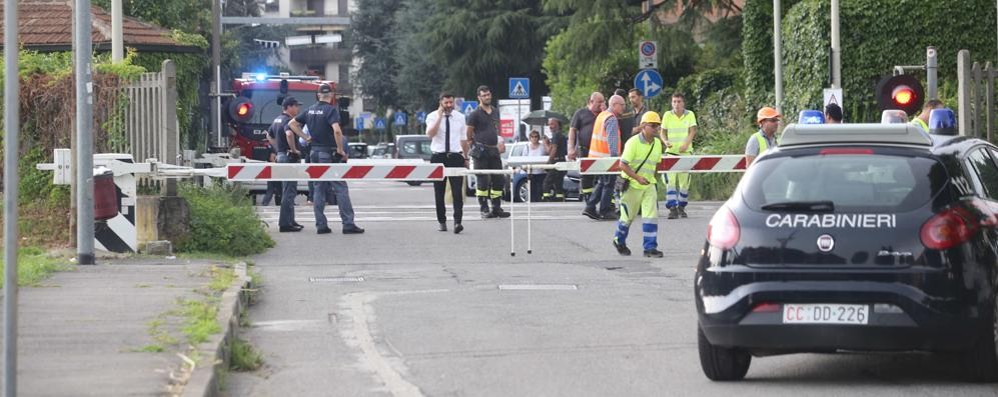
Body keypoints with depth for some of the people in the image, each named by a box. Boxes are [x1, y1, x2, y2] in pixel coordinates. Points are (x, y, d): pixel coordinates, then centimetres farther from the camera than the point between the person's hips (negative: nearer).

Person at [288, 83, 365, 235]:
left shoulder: (310, 110, 9)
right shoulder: (331, 110, -12)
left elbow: (292, 123, 16)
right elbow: (337, 130, -26)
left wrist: (305, 137, 13)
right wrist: (341, 149, -15)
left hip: (315, 152, 6)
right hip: (329, 153, -6)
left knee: (319, 189, 10)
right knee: (341, 188, -4)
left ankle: (320, 225, 7)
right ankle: (348, 224, -8)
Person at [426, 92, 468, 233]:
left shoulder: (460, 117, 8)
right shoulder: (433, 117, -1)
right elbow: (430, 134, -18)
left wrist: (466, 158, 18)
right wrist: (440, 117, -18)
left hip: (456, 157, 1)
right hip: (438, 157, -1)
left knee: (457, 191, -11)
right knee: (439, 192, 5)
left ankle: (457, 222, -17)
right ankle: (442, 222, 16)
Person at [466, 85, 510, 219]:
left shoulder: (495, 112, 14)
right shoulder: (475, 114, -6)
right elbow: (468, 134, -4)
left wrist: (500, 141, 15)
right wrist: (476, 144, -4)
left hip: (494, 150, 7)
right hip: (481, 151, -6)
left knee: (498, 179, 6)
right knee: (483, 180, -5)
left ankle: (497, 208, 13)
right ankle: (484, 209, -1)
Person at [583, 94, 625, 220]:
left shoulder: (602, 115, 15)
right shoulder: (612, 119, -15)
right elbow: (612, 139, -24)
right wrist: (615, 156, -27)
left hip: (596, 156, 9)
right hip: (606, 157, -9)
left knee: (602, 183, 18)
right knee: (609, 184, 1)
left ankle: (590, 207, 12)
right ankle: (604, 211, 4)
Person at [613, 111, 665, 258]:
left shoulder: (657, 143, 3)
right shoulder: (633, 142, -16)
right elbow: (623, 165, -19)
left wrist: (651, 177, 12)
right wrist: (638, 178, -27)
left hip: (649, 185, 5)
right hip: (632, 185, -5)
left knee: (651, 215, -7)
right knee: (628, 216, 8)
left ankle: (650, 247, -4)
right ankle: (619, 241, 32)